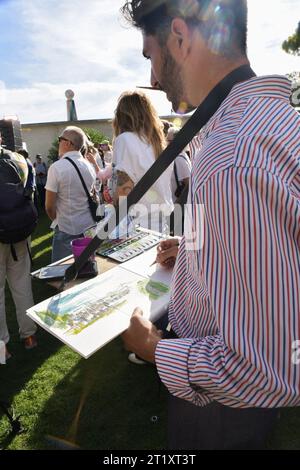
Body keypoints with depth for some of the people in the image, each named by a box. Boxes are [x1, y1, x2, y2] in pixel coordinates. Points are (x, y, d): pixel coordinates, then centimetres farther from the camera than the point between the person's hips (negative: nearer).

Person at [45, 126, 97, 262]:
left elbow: (49, 206, -9)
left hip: (66, 229, -5)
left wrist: (57, 220, 8)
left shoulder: (57, 167, -13)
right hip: (89, 226, 6)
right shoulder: (89, 166, 3)